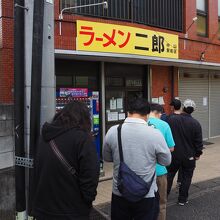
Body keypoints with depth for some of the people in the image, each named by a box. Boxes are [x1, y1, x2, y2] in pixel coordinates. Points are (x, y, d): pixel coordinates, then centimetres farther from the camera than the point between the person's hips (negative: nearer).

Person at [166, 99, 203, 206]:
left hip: (173, 155, 1)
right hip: (189, 156, -1)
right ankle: (182, 199, 19)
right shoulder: (196, 123, -12)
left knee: (169, 175, 16)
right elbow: (198, 141, -7)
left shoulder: (171, 119, -9)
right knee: (186, 177, 12)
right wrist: (198, 154, 6)